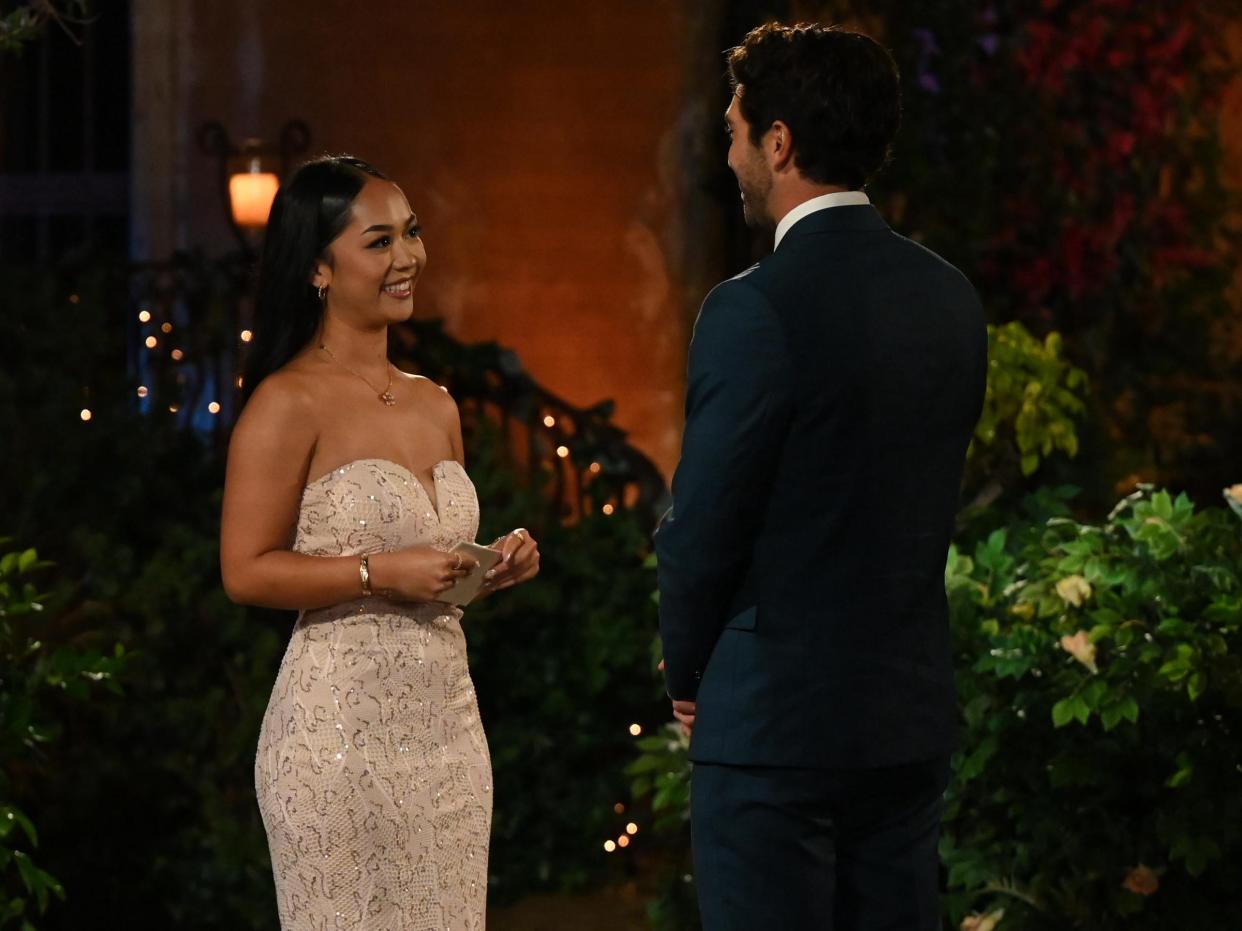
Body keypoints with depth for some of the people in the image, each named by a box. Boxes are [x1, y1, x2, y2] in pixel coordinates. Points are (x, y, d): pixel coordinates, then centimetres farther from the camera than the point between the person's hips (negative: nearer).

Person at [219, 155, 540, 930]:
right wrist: (381, 573, -19)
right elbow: (246, 571, -13)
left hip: (448, 718, 7)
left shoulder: (435, 406, 13)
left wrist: (494, 569, 4)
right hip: (342, 729, -7)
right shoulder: (290, 403, -8)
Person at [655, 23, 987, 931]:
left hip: (776, 720, -7)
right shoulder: (951, 298, 6)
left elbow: (703, 527, -13)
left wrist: (689, 677, 4)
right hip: (911, 716, 7)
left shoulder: (756, 310, -16)